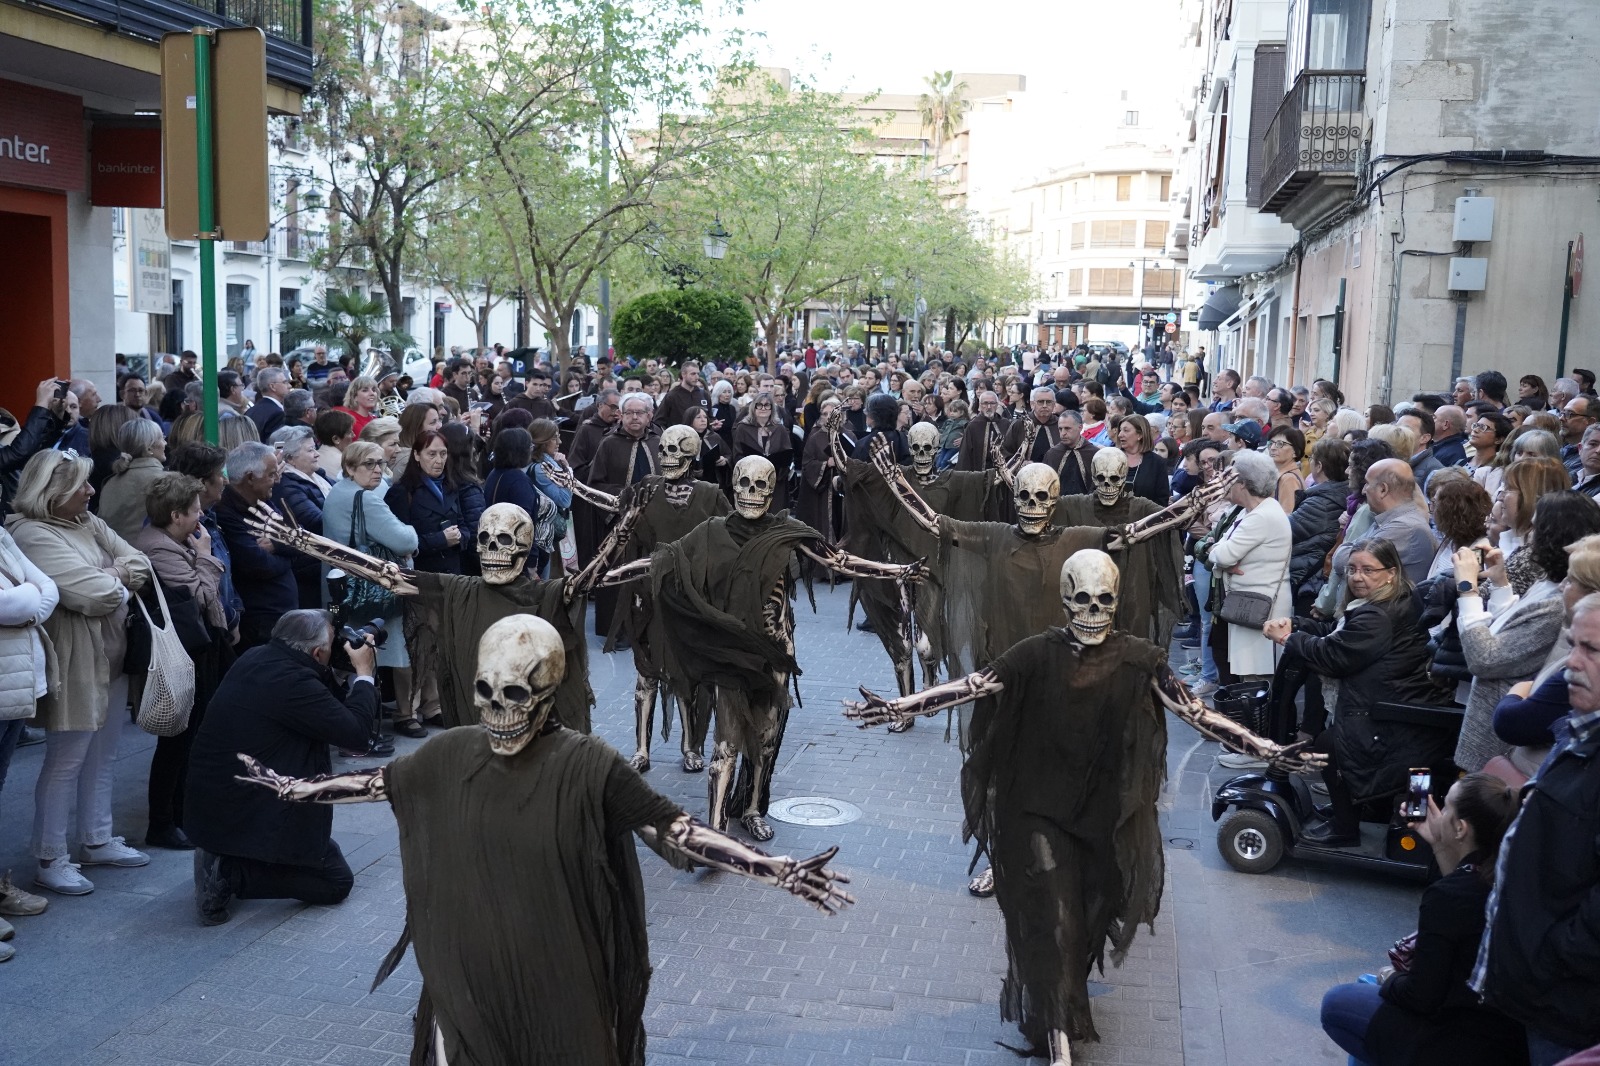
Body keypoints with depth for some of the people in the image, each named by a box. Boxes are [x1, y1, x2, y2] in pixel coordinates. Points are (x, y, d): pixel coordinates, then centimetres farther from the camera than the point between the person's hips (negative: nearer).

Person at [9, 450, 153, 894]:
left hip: (111, 657, 9)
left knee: (102, 756, 17)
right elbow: (96, 595, -25)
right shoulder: (32, 534, -18)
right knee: (65, 762, 0)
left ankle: (96, 841, 30)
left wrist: (111, 575, -13)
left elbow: (139, 564, 6)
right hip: (74, 663, -8)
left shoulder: (88, 523, 9)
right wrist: (120, 582, -5)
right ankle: (50, 860, 10)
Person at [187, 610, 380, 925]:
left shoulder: (255, 659, 4)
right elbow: (357, 731, -20)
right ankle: (230, 874, -7)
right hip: (248, 815, -9)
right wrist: (364, 673, -9)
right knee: (337, 881, 3)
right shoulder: (293, 682, -24)